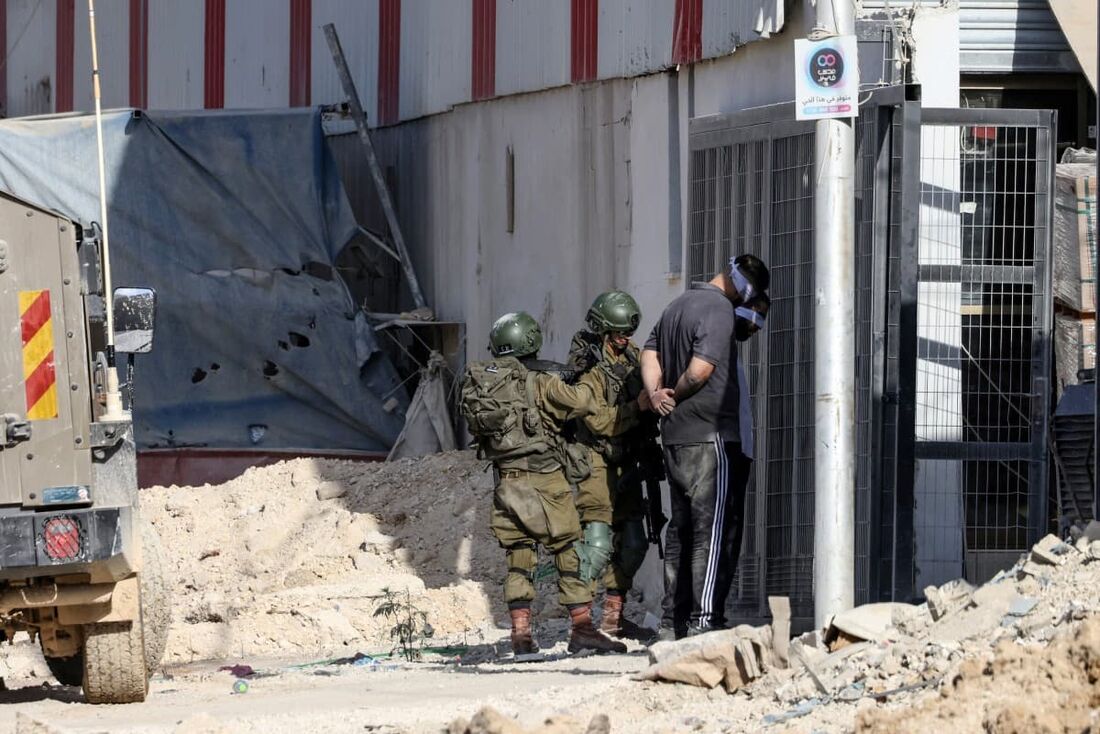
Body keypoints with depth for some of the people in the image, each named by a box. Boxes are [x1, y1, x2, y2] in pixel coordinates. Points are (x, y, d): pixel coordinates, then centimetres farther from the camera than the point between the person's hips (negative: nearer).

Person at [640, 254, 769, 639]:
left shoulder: (678, 305, 17)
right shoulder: (719, 308, -13)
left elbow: (650, 354, 18)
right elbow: (700, 370, -19)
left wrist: (657, 395, 3)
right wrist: (674, 396, -2)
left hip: (674, 435, 9)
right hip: (709, 435, -9)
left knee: (682, 528, 13)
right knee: (714, 529, -9)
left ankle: (672, 622, 14)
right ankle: (704, 621, -16)